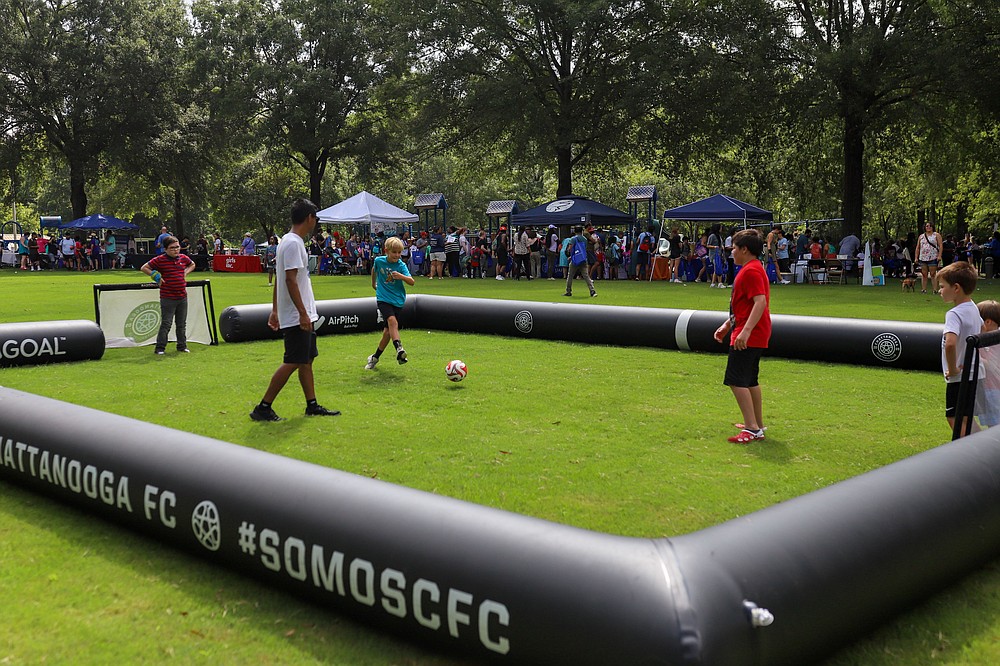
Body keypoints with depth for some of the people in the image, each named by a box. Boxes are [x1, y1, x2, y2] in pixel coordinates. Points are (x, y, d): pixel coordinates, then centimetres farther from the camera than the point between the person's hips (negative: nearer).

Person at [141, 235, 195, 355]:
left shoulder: (184, 258, 7)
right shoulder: (159, 260, -8)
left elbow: (192, 264, 28)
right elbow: (144, 268, -1)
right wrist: (156, 276, -9)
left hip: (182, 297, 5)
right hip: (167, 299, -5)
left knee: (181, 324, 13)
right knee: (166, 324, -5)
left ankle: (182, 346, 24)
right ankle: (160, 349, 2)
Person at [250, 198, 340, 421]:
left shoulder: (289, 241, 14)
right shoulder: (293, 243, -16)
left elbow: (278, 279, 18)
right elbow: (290, 280, -22)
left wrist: (275, 310, 20)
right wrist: (302, 313, -23)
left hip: (303, 316, 10)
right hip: (297, 317, -10)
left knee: (306, 360, 13)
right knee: (292, 362, -7)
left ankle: (312, 405, 21)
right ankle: (263, 408, -2)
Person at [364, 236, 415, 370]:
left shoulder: (401, 265, -6)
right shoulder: (379, 261, -1)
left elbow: (412, 282, -16)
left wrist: (401, 276, -33)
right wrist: (373, 283, 34)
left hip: (397, 301, 1)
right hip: (383, 299, -1)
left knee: (387, 331, 2)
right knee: (392, 321, -29)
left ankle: (375, 358, 18)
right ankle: (399, 348, -42)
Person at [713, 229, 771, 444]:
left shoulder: (751, 271, -16)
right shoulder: (751, 269, 18)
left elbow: (760, 302, -27)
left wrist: (746, 331, -34)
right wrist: (727, 325, 27)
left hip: (749, 336, -11)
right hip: (755, 336, 11)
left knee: (736, 381, -13)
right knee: (750, 381, 18)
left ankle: (752, 428, -14)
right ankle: (757, 425, 26)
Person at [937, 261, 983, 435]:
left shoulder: (954, 314, -22)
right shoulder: (974, 308, 6)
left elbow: (950, 344, -39)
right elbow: (983, 329, 26)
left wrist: (952, 369, -25)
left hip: (959, 377, -9)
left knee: (955, 420, -1)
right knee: (965, 418, 20)